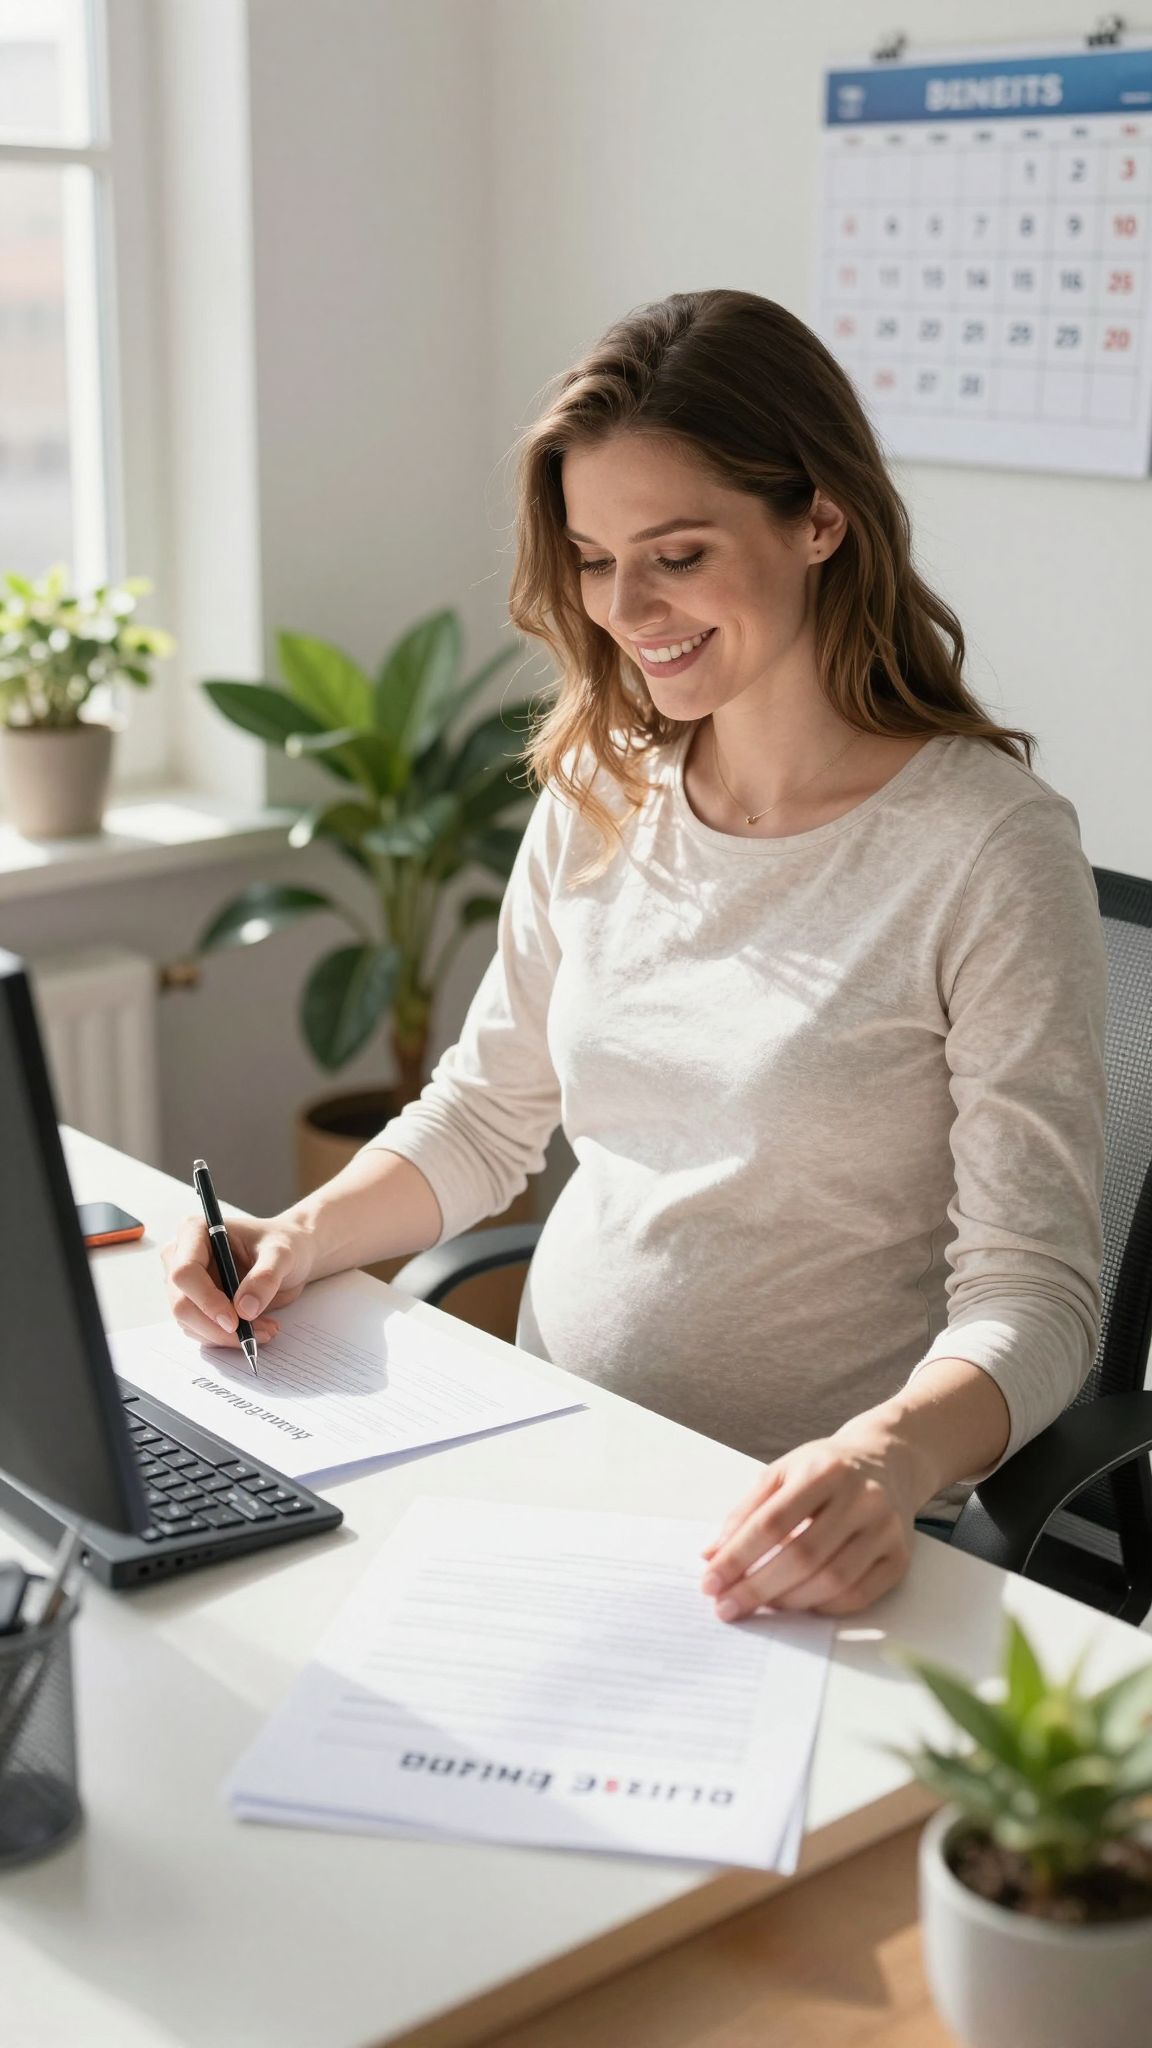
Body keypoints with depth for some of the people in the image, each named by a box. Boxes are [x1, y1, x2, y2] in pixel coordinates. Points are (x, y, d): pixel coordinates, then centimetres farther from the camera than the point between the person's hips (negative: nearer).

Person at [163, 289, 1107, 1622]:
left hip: (796, 1532, -5)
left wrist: (889, 1458, -35)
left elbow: (1030, 1288, -15)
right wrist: (301, 1238, -4)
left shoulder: (989, 848, -13)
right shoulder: (597, 799, 5)